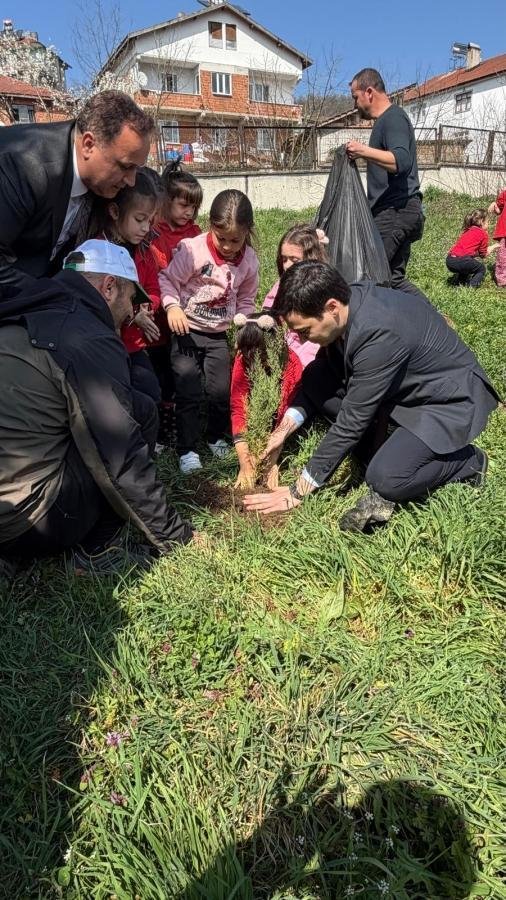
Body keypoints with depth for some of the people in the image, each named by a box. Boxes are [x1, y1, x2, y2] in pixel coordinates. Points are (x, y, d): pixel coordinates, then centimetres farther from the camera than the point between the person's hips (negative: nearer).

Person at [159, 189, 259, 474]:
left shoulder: (249, 260, -2)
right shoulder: (193, 249, -16)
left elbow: (246, 299, 9)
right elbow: (168, 279, -10)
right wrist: (172, 306, -26)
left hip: (220, 334, 3)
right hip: (187, 331, -3)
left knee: (223, 391, 3)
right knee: (189, 392, -4)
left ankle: (217, 437, 29)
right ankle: (187, 449, 10)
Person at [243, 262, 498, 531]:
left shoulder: (379, 334, -35)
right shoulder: (347, 301, -11)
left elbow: (351, 420, -30)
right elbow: (325, 367, 4)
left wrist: (298, 491, -22)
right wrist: (286, 427, -8)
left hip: (448, 399, -8)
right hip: (401, 388, 8)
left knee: (385, 480, -29)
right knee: (314, 378, -8)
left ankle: (469, 459, 1)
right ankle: (388, 451, -2)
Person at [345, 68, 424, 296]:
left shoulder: (393, 118, -8)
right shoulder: (386, 120, 24)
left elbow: (402, 162, -25)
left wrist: (364, 151, -32)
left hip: (395, 211, -11)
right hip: (396, 211, 11)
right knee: (393, 277, 9)